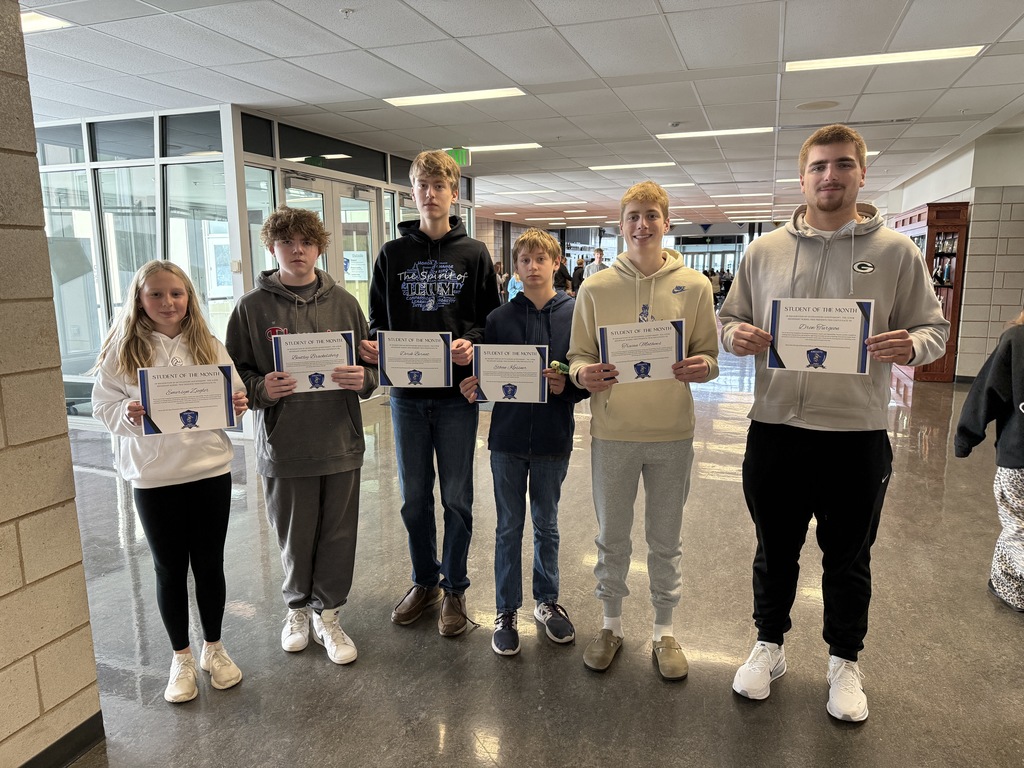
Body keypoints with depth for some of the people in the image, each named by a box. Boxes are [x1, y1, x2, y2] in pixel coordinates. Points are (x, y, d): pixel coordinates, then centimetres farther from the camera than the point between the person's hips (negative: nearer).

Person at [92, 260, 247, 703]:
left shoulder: (209, 346, 3)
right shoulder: (122, 351, -2)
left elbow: (232, 398, 6)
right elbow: (103, 406, -2)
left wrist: (237, 405, -15)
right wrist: (127, 415, -23)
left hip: (210, 470, 1)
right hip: (153, 478, -1)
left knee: (209, 565, 12)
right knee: (169, 570, 12)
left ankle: (214, 648, 32)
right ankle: (181, 658, 30)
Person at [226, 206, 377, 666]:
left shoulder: (342, 302, 5)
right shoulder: (252, 307, 0)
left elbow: (371, 366, 7)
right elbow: (235, 374, 2)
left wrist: (362, 379, -15)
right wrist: (262, 389, -18)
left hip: (341, 442, 2)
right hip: (283, 444, -1)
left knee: (338, 536, 10)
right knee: (294, 537, 12)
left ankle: (327, 614, 29)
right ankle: (298, 607, 37)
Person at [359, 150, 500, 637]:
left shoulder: (474, 254, 4)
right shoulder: (392, 254, 9)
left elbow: (491, 319, 2)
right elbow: (377, 320, 9)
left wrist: (472, 343, -19)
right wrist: (373, 347, -12)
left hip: (456, 394, -2)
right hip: (407, 395, 2)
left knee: (457, 498, 6)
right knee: (414, 498, 12)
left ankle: (454, 588, 24)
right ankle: (424, 581, 31)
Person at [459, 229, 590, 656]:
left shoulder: (575, 314, -3)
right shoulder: (499, 318, 1)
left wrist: (568, 386, -20)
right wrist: (475, 388, -17)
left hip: (553, 438, 0)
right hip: (507, 436, 1)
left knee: (546, 524, 16)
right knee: (509, 526, 11)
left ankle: (546, 601, 34)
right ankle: (506, 611, 25)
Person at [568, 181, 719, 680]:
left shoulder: (693, 286, 0)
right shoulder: (595, 288, 0)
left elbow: (709, 354, 4)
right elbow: (577, 356, 3)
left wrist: (700, 368, -18)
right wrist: (584, 374, -19)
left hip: (672, 432, 0)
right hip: (612, 431, 0)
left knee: (666, 537, 14)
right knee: (611, 536, 13)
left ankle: (664, 630, 33)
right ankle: (611, 624, 34)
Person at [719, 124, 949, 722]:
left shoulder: (896, 252, 0)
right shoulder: (764, 251, 4)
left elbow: (934, 327, 4)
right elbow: (730, 318, 11)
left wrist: (911, 346, -19)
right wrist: (736, 334, -13)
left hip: (858, 437, -1)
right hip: (775, 431, 1)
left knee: (849, 560, 16)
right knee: (775, 552, 16)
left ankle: (845, 662, 38)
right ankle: (770, 646, 37)